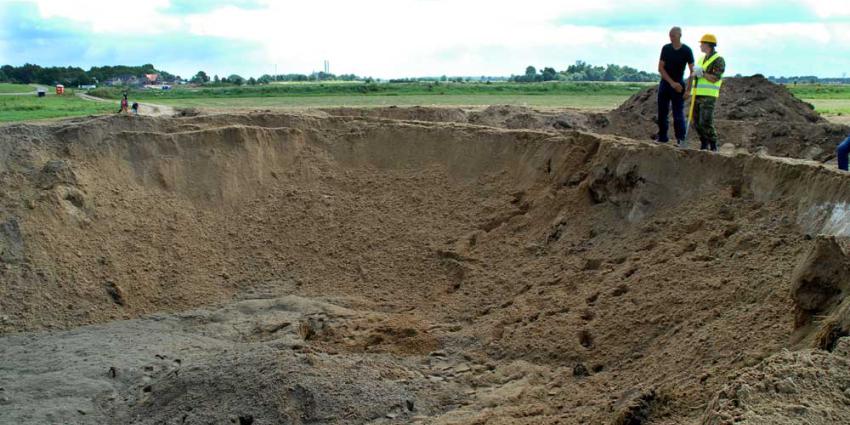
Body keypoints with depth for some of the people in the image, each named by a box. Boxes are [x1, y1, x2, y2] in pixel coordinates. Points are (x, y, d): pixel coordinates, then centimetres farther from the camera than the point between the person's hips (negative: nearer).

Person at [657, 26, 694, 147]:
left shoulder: (687, 50, -7)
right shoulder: (666, 48, 0)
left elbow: (692, 71, -6)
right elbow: (660, 68, -2)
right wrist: (671, 82, -13)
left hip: (678, 84, -3)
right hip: (665, 82, 3)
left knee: (678, 113, -7)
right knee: (662, 112, 6)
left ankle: (681, 140, -5)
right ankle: (662, 137, 16)